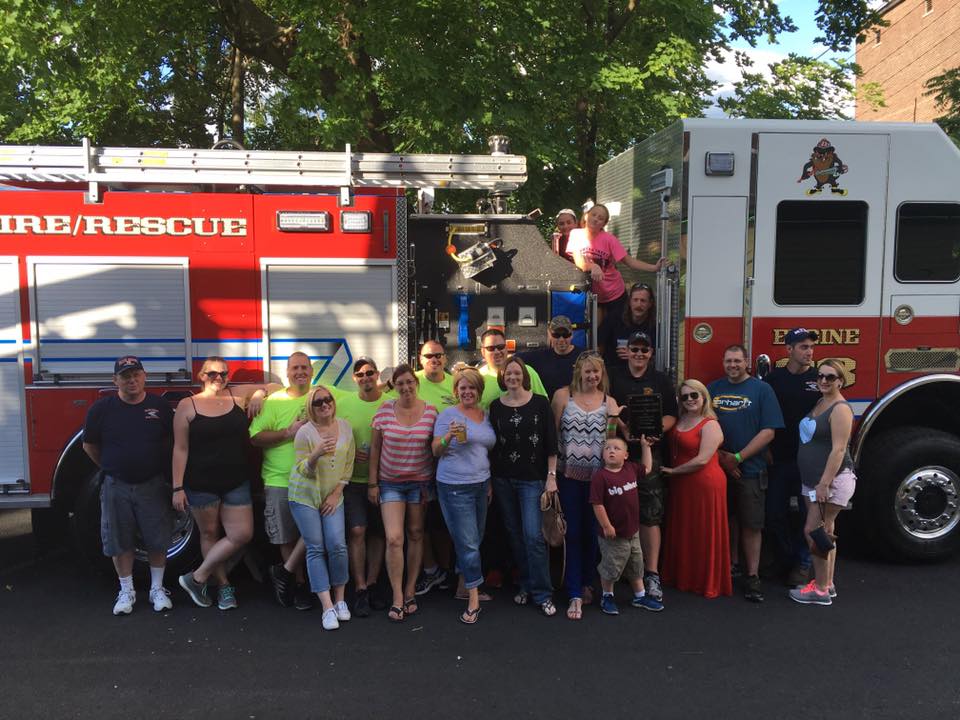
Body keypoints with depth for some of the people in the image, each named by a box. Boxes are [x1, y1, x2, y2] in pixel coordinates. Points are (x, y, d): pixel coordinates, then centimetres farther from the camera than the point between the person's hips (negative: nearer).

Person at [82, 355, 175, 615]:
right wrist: (111, 468, 12)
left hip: (153, 485, 0)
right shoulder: (101, 409, -5)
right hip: (116, 487, 0)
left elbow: (171, 440, 8)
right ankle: (126, 591, 23)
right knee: (120, 542, 8)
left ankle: (157, 589, 21)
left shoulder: (159, 406, -3)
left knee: (157, 540, 6)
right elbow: (89, 446, 7)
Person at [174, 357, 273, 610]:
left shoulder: (238, 395, 3)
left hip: (236, 482, 3)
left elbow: (272, 387, 15)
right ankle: (223, 585, 26)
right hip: (201, 483, -3)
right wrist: (177, 488, -8)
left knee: (242, 535, 1)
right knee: (209, 533, 10)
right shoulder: (187, 405, -4)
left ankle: (197, 578, 17)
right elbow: (180, 449, -5)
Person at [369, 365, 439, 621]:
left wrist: (432, 484, 1)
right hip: (390, 483, -1)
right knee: (394, 538, -9)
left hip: (420, 482, 1)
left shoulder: (431, 412, -4)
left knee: (416, 535, 8)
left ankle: (410, 591, 23)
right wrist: (372, 482, 0)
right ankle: (397, 598, 3)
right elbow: (375, 449, 1)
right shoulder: (385, 410, -5)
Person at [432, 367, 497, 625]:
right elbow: (436, 451, -6)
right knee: (468, 543, -5)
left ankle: (464, 586, 27)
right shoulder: (447, 415, -5)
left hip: (481, 484, 6)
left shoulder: (486, 416, 11)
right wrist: (449, 436, -26)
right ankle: (474, 599, 4)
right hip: (455, 486, -6)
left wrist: (490, 483, 14)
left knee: (472, 541, 12)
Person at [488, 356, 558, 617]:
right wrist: (490, 480, 4)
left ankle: (542, 594, 4)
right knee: (514, 534, 10)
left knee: (533, 536, -8)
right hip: (502, 479, 3)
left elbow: (551, 443, -2)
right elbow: (491, 445, 7)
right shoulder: (496, 406, 4)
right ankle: (526, 586, 25)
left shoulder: (540, 403, -3)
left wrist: (551, 476, -6)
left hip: (532, 479, -3)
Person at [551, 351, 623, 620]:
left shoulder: (609, 402, 5)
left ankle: (587, 583, 29)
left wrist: (613, 419, -10)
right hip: (569, 476, -2)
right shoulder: (563, 396, -1)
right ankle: (575, 595, 6)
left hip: (597, 477, 2)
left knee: (592, 532, 10)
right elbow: (552, 434, 0)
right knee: (573, 533, 0)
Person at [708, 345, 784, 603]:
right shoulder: (712, 389, 8)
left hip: (750, 469, -2)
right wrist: (720, 456, -7)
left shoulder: (762, 390, 0)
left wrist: (738, 457, -12)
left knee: (751, 524, 1)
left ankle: (752, 577, 7)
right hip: (718, 468, 3)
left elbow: (768, 431, -7)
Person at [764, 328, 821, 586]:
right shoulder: (773, 378, 3)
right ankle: (784, 561, 22)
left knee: (808, 514, 6)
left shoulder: (820, 379, 1)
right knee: (775, 514, 5)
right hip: (779, 459, 1)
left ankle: (802, 564, 21)